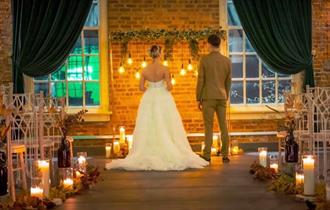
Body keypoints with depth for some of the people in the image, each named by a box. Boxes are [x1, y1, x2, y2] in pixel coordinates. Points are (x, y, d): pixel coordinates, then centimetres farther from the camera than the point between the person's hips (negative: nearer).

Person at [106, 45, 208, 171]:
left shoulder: (145, 70, -3)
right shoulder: (164, 69, -13)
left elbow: (141, 87, 1)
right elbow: (169, 87, -15)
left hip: (149, 101, 3)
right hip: (164, 100, -3)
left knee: (148, 129, 8)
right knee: (166, 128, 3)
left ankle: (148, 156, 8)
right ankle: (171, 155, 2)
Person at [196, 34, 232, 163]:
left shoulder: (204, 60, -8)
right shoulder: (227, 61, 5)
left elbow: (200, 80, -8)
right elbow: (228, 82, 10)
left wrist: (198, 99, -1)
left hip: (208, 97, -3)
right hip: (221, 97, 4)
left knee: (208, 127, 1)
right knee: (223, 126, 6)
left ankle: (207, 155, 4)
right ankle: (225, 155, 7)